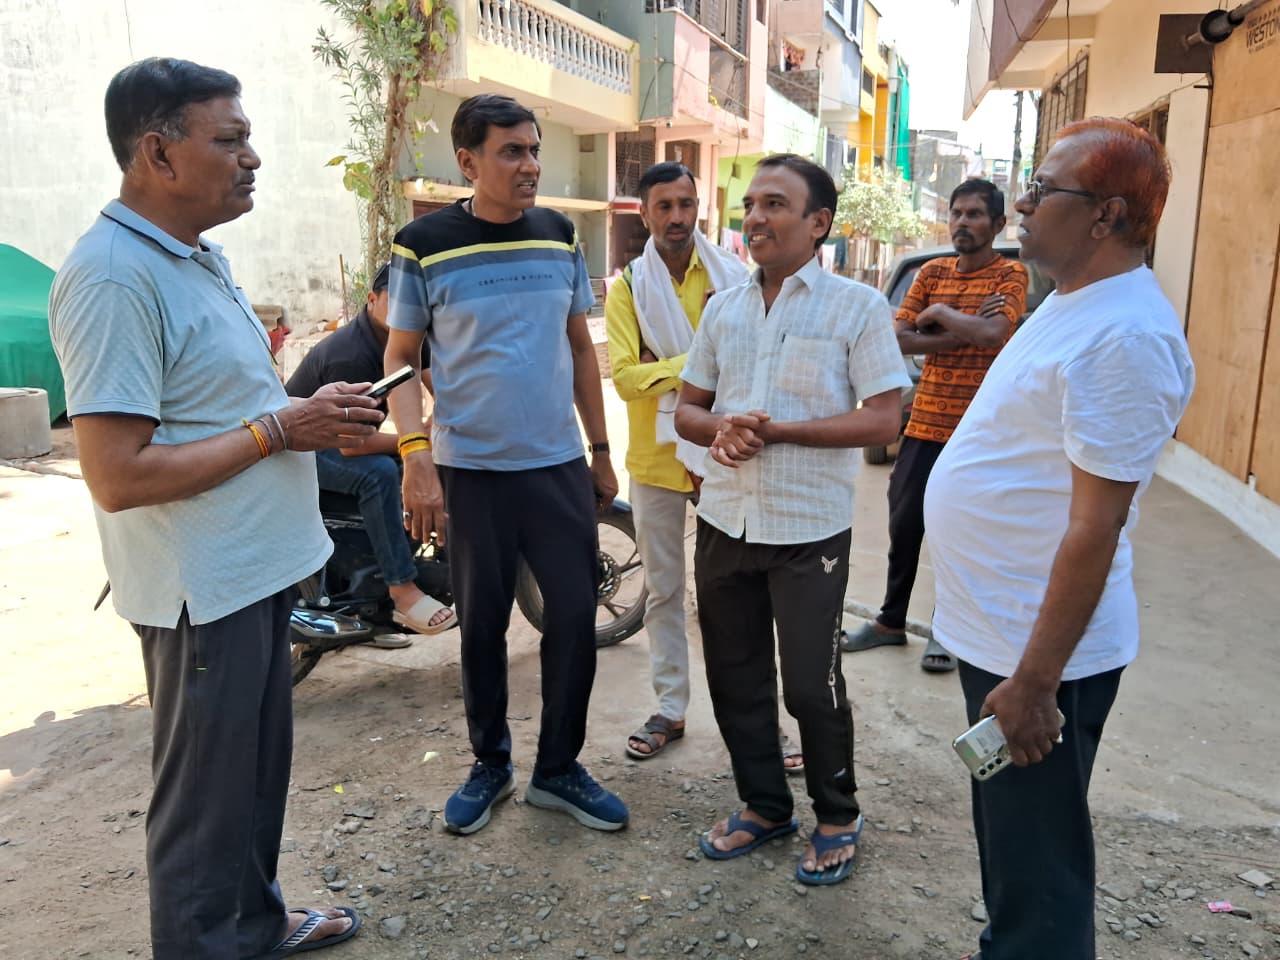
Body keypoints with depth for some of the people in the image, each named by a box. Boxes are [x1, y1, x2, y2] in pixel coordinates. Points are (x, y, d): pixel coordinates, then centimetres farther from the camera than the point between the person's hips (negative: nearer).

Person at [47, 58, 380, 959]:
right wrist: (280, 430, -19)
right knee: (208, 797, 8)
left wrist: (314, 414, 4)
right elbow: (117, 476, -26)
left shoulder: (201, 255, 10)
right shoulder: (114, 277, -21)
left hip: (260, 567, 10)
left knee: (260, 771, 23)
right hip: (206, 587, -10)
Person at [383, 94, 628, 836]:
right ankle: (491, 764, 29)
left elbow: (581, 348, 12)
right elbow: (401, 359, -2)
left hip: (559, 464, 3)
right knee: (482, 624, 9)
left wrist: (601, 452, 10)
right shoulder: (425, 244, -5)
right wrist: (416, 459, -16)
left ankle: (559, 767, 22)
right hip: (470, 469, -3)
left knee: (575, 616, 4)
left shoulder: (560, 235, 6)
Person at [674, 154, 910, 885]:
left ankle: (838, 818, 29)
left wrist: (777, 430, -19)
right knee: (735, 675, 14)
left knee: (812, 685, 5)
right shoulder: (723, 308, 8)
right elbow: (687, 408, 12)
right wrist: (719, 429, -12)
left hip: (809, 528, -5)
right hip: (726, 520, 5)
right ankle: (764, 804, 35)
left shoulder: (858, 306, -7)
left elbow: (884, 418, -12)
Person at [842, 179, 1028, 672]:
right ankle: (891, 620, 28)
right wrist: (963, 332, -12)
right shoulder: (932, 272, 8)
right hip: (924, 422, 4)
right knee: (904, 525, 11)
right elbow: (899, 338, -3)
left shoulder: (1010, 275, -4)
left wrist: (940, 312, -9)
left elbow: (992, 333, -23)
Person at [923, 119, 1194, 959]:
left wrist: (1034, 682, -22)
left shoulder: (1124, 334, -23)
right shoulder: (1074, 302, 9)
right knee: (1007, 838, 26)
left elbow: (1096, 527, -25)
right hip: (997, 630, 10)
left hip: (1039, 651, -10)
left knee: (1038, 870, 8)